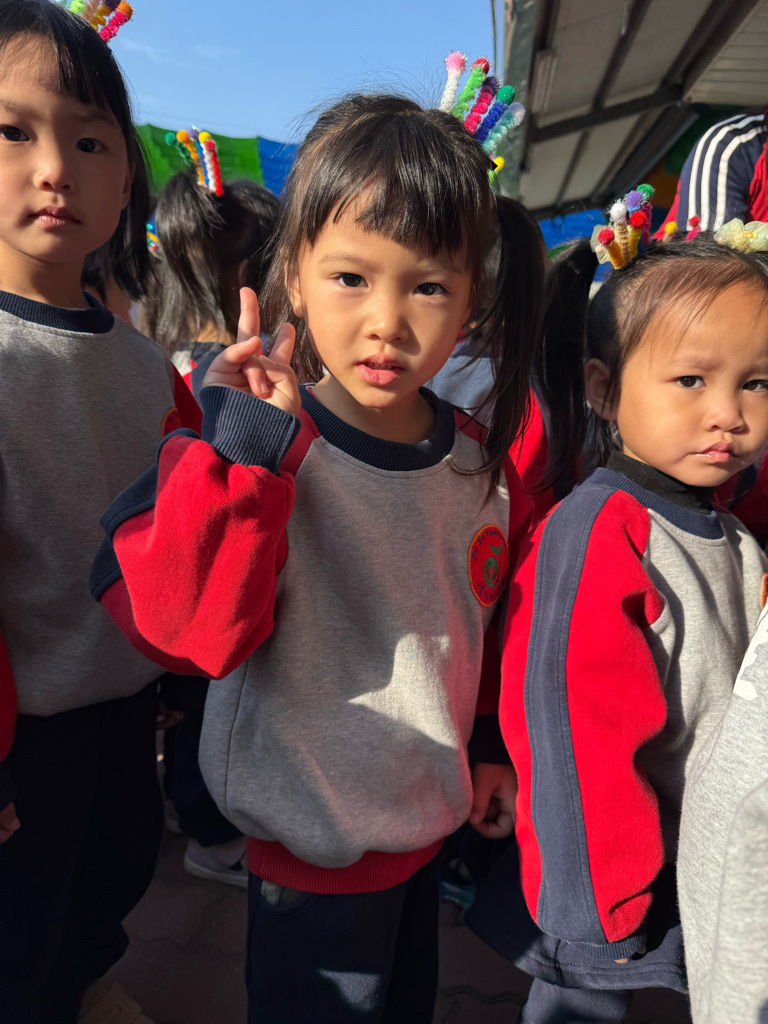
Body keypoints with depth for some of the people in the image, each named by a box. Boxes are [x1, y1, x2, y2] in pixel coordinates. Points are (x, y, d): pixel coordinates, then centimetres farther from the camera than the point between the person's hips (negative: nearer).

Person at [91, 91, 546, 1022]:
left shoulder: (481, 466, -6)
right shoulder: (251, 452, -23)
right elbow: (186, 629, -33)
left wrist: (491, 745, 14)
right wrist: (245, 450, -40)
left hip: (432, 817, 6)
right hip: (314, 846, -5)